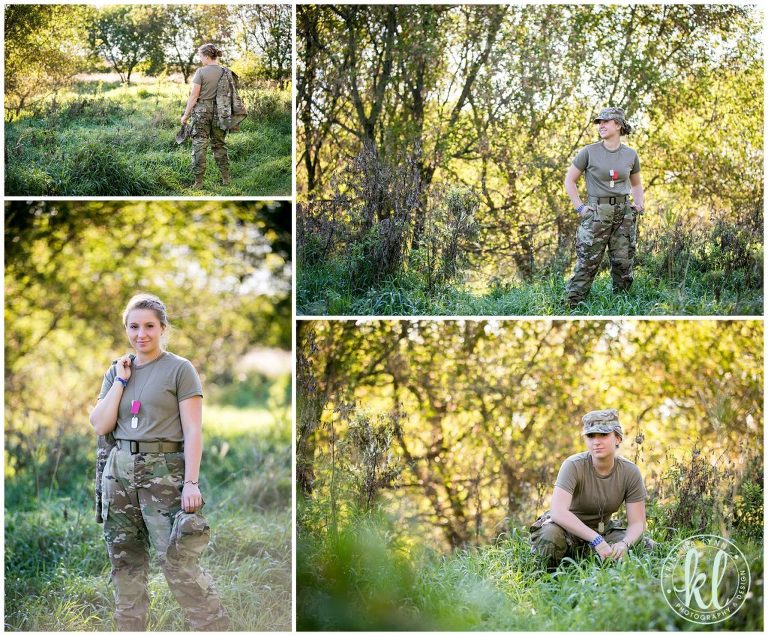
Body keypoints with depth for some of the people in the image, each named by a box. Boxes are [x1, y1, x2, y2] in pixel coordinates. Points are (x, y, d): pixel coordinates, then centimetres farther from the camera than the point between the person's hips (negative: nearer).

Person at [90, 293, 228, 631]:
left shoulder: (179, 369, -2)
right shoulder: (117, 371, 13)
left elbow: (192, 429, -7)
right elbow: (100, 425, 4)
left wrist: (191, 482, -15)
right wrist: (121, 380, -2)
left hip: (164, 472, -5)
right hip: (120, 471, 5)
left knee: (179, 564, -12)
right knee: (125, 564, 8)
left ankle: (215, 628, -6)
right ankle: (129, 628, 15)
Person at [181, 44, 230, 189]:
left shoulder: (201, 72, -11)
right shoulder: (225, 72, 2)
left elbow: (194, 96, -11)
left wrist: (186, 114, -2)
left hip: (202, 111, -5)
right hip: (220, 111, 5)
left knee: (199, 146, 2)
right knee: (220, 144, 17)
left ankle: (198, 182, 2)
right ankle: (226, 178, 20)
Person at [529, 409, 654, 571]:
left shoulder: (630, 472, -10)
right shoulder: (574, 466, -21)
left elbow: (637, 523, -10)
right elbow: (558, 512, -34)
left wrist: (624, 543, -34)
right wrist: (596, 540, -41)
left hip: (603, 531, 4)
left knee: (649, 548, -16)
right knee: (551, 535, -39)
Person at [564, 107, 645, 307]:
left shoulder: (630, 155, 8)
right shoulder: (589, 152, -2)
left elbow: (636, 184, 24)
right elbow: (569, 180, 4)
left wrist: (639, 203, 8)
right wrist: (580, 207, -5)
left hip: (624, 214, 3)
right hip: (596, 214, -3)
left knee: (624, 264, 6)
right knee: (587, 264, -8)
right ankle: (570, 306, -6)